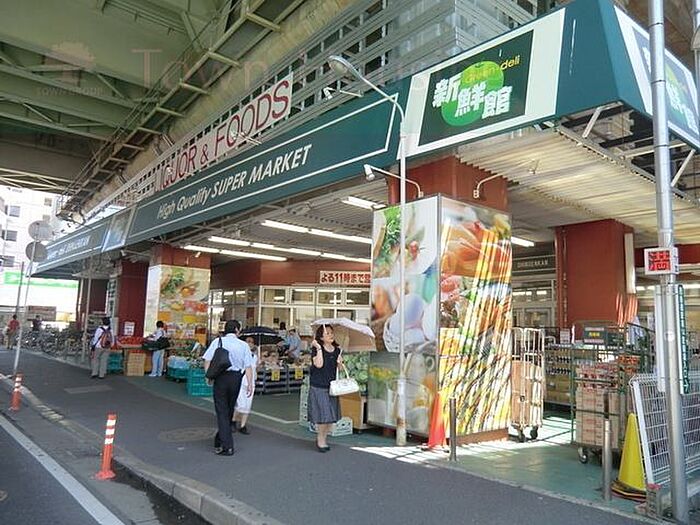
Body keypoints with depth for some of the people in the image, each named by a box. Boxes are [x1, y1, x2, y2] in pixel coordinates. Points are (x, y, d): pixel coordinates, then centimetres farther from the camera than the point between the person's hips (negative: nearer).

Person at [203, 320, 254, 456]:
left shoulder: (218, 341, 0)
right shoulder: (243, 345, 1)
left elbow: (208, 360, -7)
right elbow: (248, 366, -3)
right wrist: (250, 384, -1)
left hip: (221, 377, -2)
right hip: (236, 378, 2)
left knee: (222, 411, 4)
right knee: (229, 410, 18)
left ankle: (227, 446, 0)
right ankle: (219, 441, 32)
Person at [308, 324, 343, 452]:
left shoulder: (337, 349, 7)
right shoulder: (316, 349, -8)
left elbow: (339, 368, 13)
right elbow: (319, 364, -21)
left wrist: (340, 362, -8)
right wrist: (319, 348, -21)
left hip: (331, 385, 6)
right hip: (318, 386, -5)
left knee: (331, 415, 9)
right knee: (322, 414, -3)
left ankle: (322, 438, 27)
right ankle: (321, 440, 15)